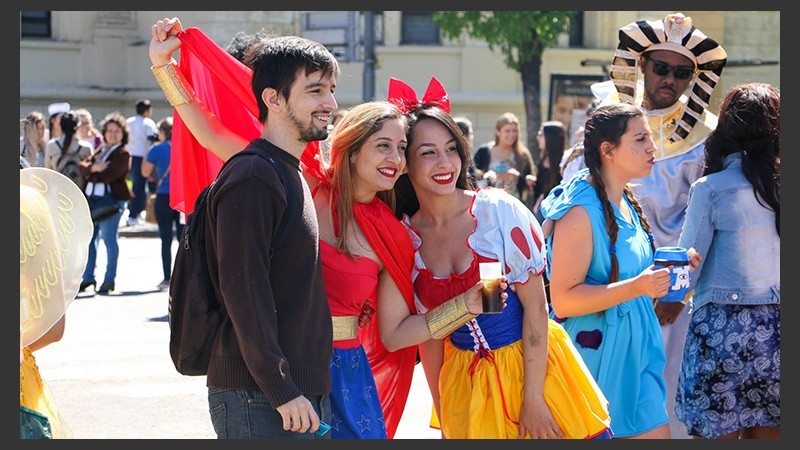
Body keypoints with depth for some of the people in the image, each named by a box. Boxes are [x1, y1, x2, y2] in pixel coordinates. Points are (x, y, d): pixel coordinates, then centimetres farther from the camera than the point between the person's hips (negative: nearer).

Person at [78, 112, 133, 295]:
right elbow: (83, 167, 7)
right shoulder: (100, 150, 19)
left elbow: (110, 174, -16)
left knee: (109, 239, -3)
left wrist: (91, 174, -1)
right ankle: (88, 277, 17)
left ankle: (110, 279, 3)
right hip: (92, 198, 7)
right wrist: (93, 168, -14)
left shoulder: (123, 153, -4)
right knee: (89, 238, 9)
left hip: (111, 199, -7)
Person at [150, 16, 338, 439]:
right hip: (258, 400, -9)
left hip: (306, 390, 9)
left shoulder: (292, 174, 17)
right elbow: (243, 289, -18)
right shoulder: (251, 177, -13)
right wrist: (282, 391, -20)